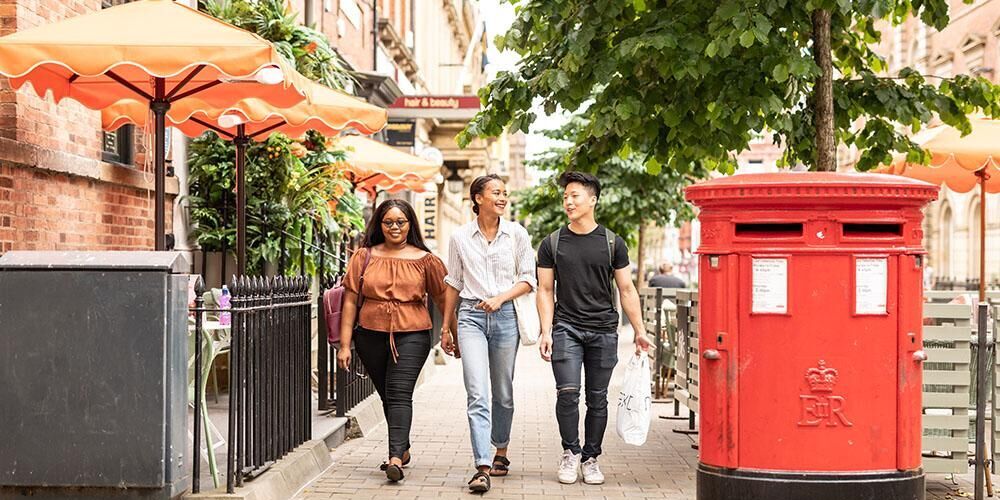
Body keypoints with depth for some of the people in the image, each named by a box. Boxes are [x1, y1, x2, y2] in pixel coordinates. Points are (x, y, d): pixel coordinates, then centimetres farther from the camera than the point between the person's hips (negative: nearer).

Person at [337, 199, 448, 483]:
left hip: (411, 335, -3)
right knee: (387, 395, 12)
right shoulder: (364, 257, 6)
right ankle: (403, 449, 30)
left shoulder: (425, 260, 4)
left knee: (399, 393, -15)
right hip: (371, 337, 3)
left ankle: (396, 458, -22)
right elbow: (350, 301, 5)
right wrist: (345, 345, 1)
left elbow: (443, 300, 10)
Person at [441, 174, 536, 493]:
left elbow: (528, 279, 4)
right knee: (477, 395, -12)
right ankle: (482, 469, -17)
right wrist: (446, 328, 12)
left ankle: (501, 453, 32)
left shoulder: (517, 234, 4)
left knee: (503, 393, 12)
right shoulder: (460, 238, 4)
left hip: (505, 315, 1)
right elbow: (453, 284, 11)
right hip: (471, 315, -1)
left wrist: (500, 298, -12)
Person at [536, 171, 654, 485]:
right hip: (566, 328, 0)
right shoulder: (552, 244, 6)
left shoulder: (612, 243, 6)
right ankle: (570, 453, 5)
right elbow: (545, 290, 6)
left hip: (604, 330, 1)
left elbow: (626, 290, 7)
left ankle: (591, 459, 15)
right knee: (568, 393, -12)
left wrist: (639, 331, 1)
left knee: (597, 400, 4)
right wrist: (546, 331, -5)